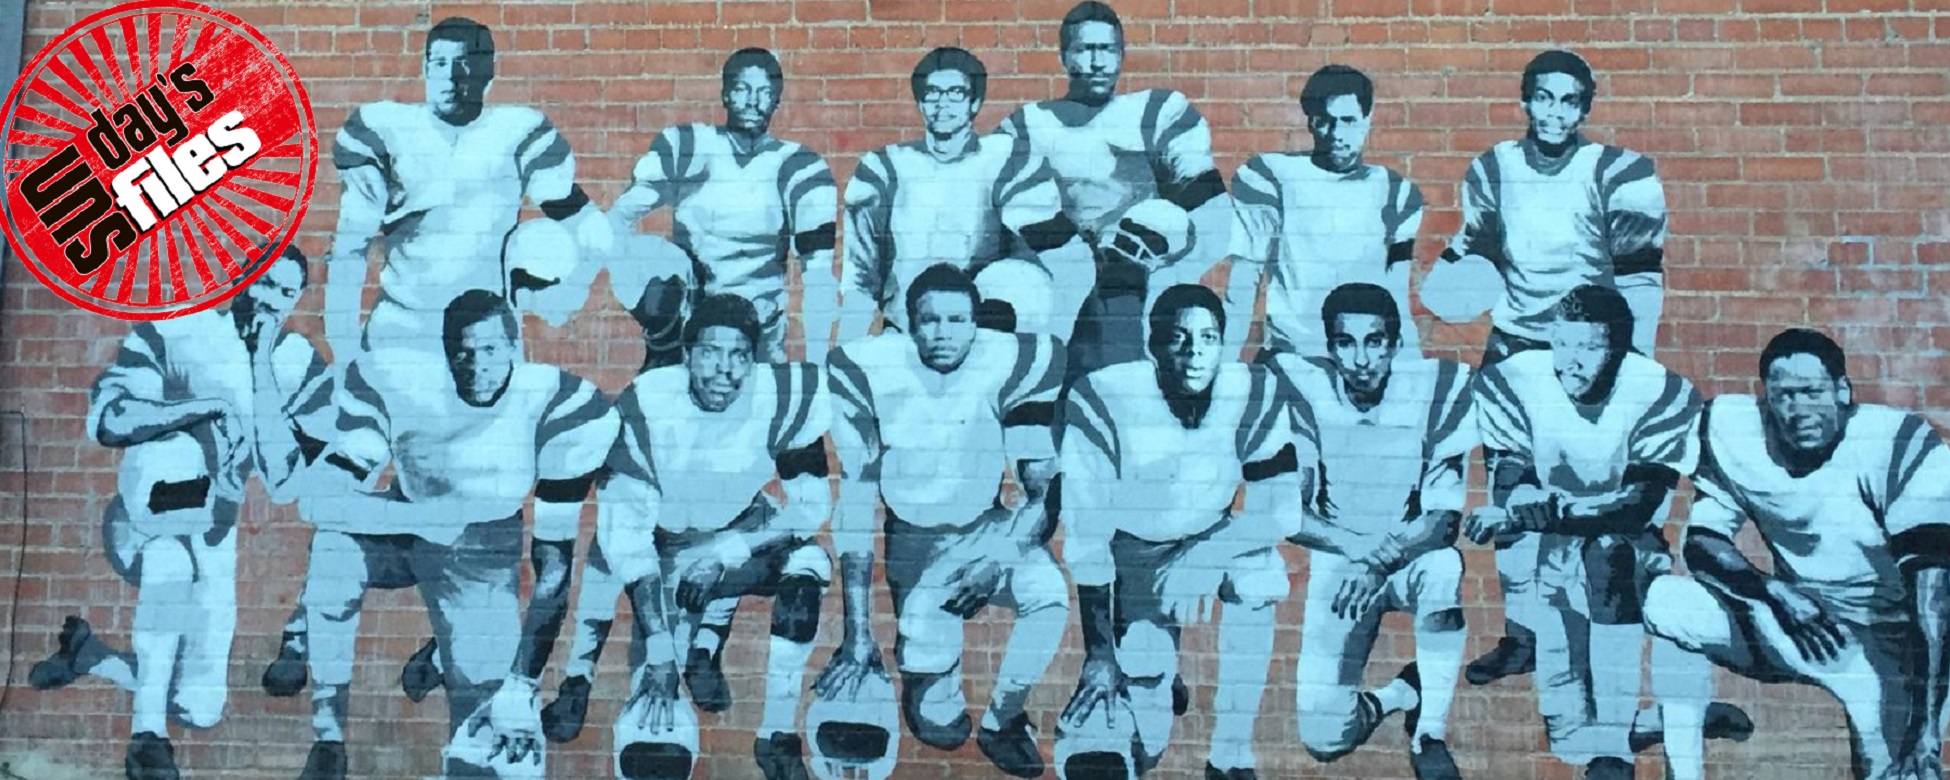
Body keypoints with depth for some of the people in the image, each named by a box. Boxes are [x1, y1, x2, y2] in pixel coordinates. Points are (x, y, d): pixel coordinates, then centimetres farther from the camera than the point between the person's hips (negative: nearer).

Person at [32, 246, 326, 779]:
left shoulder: (300, 366, -4)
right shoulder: (177, 332, -10)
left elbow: (286, 486, -15)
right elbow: (105, 420, -19)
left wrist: (262, 369, -19)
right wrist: (208, 403, -28)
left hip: (212, 545, 3)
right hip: (143, 526, -3)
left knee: (200, 711, -1)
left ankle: (86, 651, 29)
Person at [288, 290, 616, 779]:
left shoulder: (561, 406, -24)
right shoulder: (392, 380, -22)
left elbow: (554, 566, -20)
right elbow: (322, 499, -28)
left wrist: (522, 686, -22)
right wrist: (431, 515, -37)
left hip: (482, 548, -1)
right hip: (400, 526, 1)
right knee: (333, 550, -35)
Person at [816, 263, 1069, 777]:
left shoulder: (1015, 364, -17)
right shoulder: (867, 370, -18)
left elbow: (1045, 488, -12)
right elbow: (855, 504, -16)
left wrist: (1008, 548, -32)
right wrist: (858, 632, -19)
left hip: (988, 529, 1)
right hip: (914, 543, -1)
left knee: (1050, 595, -31)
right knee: (939, 727, -9)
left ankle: (1003, 721, -3)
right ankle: (921, 659, 29)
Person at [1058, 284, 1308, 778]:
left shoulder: (1256, 395, -19)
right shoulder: (1102, 400, -27)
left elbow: (1282, 509, -17)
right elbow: (1085, 533, -24)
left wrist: (1200, 559, -30)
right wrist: (1099, 652, -25)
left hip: (1212, 540, 3)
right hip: (1133, 550, -3)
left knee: (1258, 574, -30)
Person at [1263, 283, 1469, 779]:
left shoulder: (1439, 388, -15)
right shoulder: (1297, 386, -15)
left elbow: (1445, 519, -17)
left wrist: (1383, 557, -35)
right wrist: (1351, 545, -30)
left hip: (1410, 561, 0)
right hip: (1334, 561, 0)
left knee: (1444, 565, -38)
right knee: (1324, 739, -13)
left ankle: (1431, 735, -18)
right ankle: (1403, 692, 21)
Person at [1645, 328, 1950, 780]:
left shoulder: (1901, 444, -20)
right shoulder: (1734, 430, -10)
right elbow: (1700, 541, -7)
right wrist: (1774, 591, -27)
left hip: (1888, 640, -3)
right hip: (1790, 624, 3)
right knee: (1666, 600, -20)